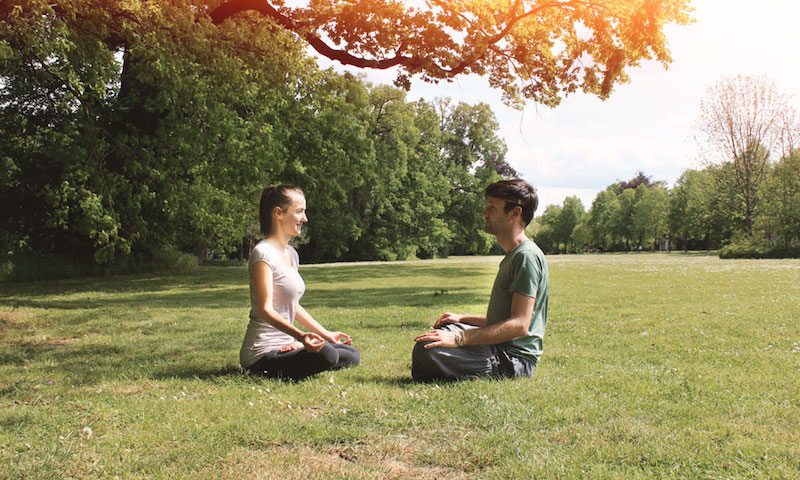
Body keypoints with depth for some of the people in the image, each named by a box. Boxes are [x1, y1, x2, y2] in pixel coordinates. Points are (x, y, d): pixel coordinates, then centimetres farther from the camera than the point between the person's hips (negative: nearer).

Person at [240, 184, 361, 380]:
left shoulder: (292, 254, 15)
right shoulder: (263, 254, -14)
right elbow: (265, 310, -23)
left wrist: (326, 334, 21)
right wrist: (300, 335, -37)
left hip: (284, 344, 9)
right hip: (262, 354, -9)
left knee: (353, 355, 2)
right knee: (325, 355, -32)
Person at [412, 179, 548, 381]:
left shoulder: (527, 256, -17)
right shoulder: (513, 256, 18)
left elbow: (519, 324, -25)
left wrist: (459, 338, -27)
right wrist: (463, 319, 15)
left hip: (514, 359, -11)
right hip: (501, 349, 11)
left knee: (427, 351, -27)